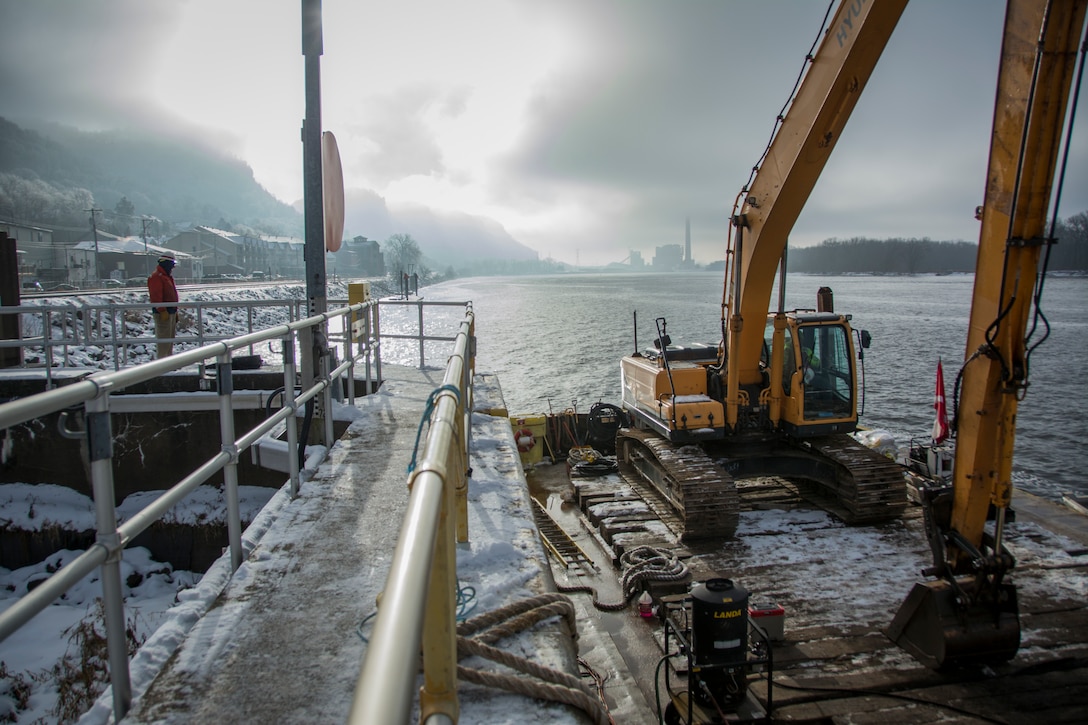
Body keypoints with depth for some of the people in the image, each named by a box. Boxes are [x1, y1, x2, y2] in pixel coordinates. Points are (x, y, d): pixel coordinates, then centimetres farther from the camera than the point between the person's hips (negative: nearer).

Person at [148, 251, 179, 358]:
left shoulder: (167, 276, 19)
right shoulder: (156, 277, -13)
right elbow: (156, 296, -20)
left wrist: (175, 311, 22)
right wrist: (162, 311, -24)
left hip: (171, 312, 10)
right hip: (163, 313, -10)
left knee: (170, 337, 14)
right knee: (163, 338, -10)